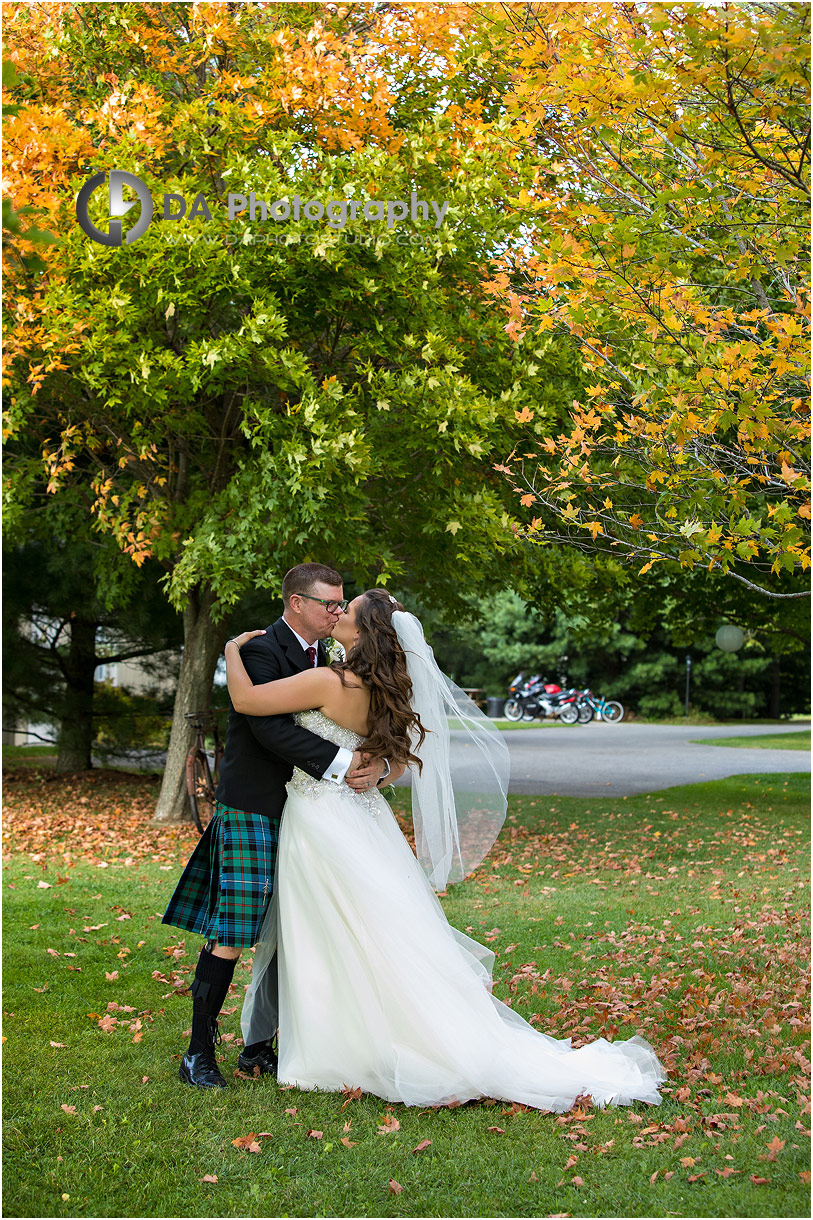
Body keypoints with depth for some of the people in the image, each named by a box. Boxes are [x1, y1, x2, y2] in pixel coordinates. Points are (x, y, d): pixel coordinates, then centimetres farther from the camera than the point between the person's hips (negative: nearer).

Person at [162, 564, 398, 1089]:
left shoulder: (326, 661, 13)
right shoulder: (261, 653, -12)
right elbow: (271, 728, -25)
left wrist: (378, 764, -12)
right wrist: (341, 762, -28)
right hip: (252, 813, -8)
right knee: (231, 936, -6)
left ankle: (260, 1047, 21)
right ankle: (199, 1052, 6)